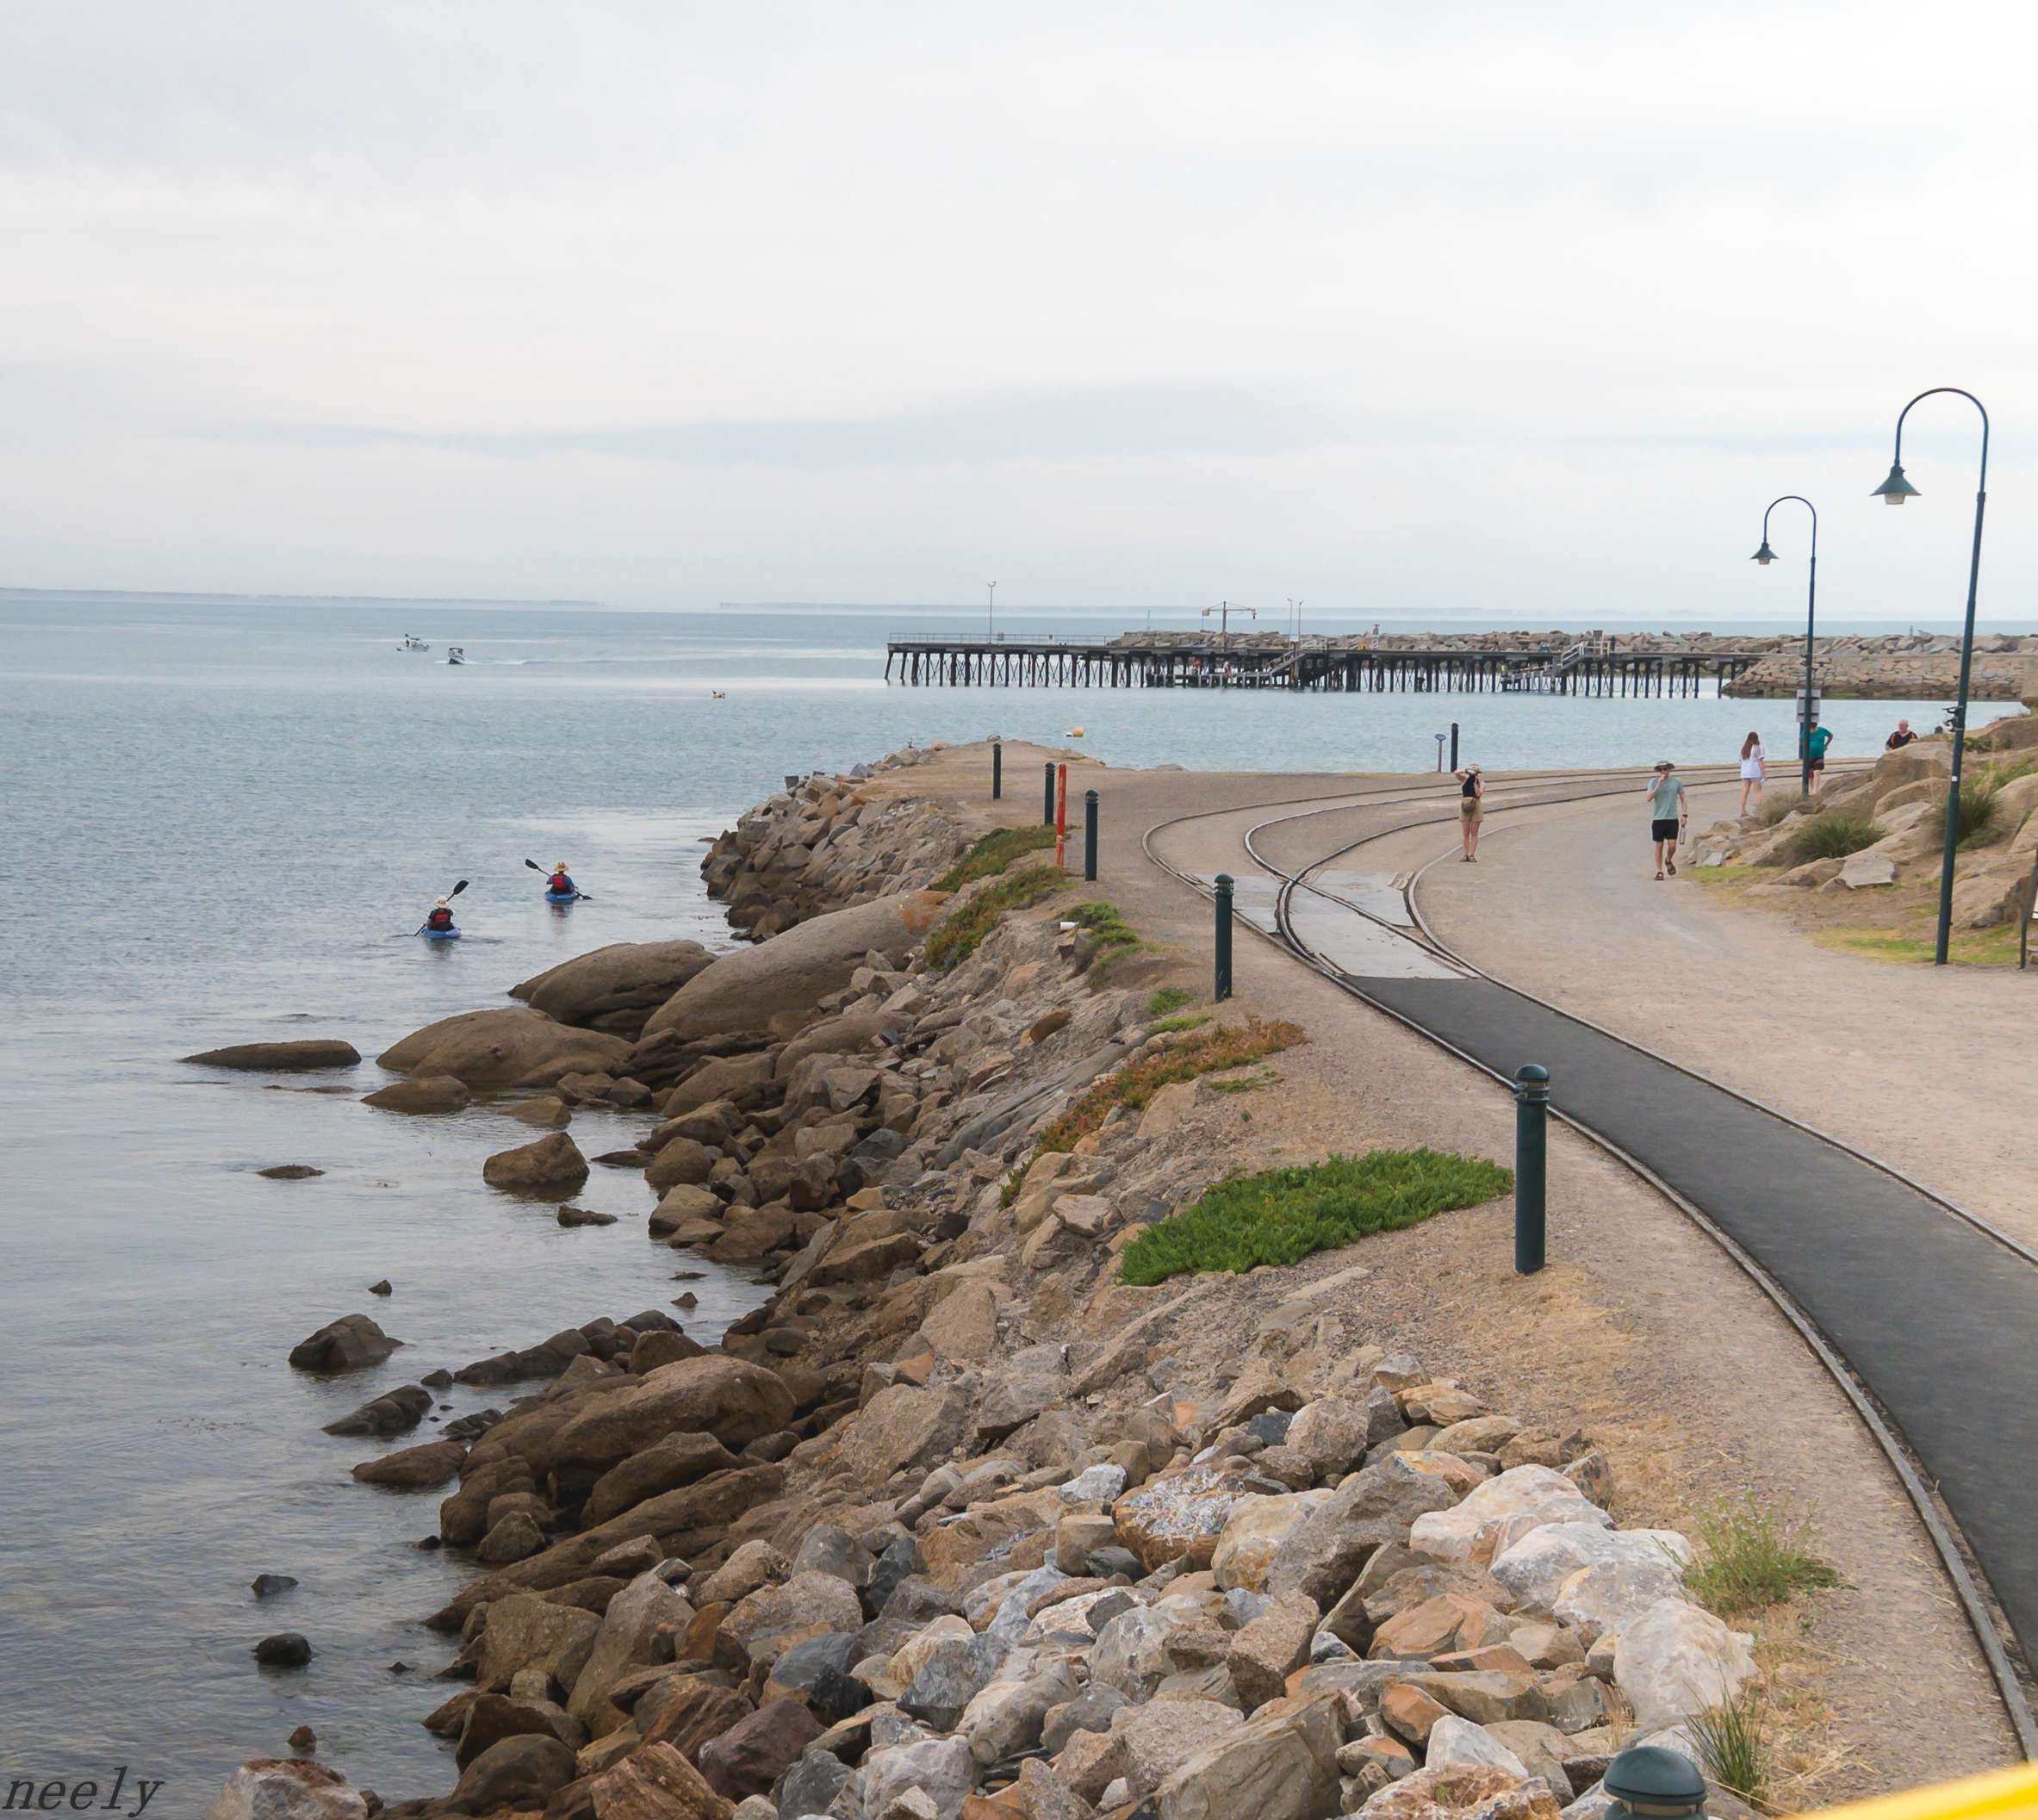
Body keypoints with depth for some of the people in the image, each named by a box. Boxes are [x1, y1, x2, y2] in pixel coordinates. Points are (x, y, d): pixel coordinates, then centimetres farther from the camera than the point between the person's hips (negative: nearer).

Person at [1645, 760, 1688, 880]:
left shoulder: (1677, 782, 4)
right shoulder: (1654, 783, 0)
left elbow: (1683, 799, 12)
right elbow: (1649, 798, -13)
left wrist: (1684, 814, 4)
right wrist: (1659, 785, -18)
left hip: (1673, 819, 1)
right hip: (1658, 819, -1)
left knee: (1672, 845, -5)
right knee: (1659, 846, 2)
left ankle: (1668, 861, 27)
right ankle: (1659, 871, 11)